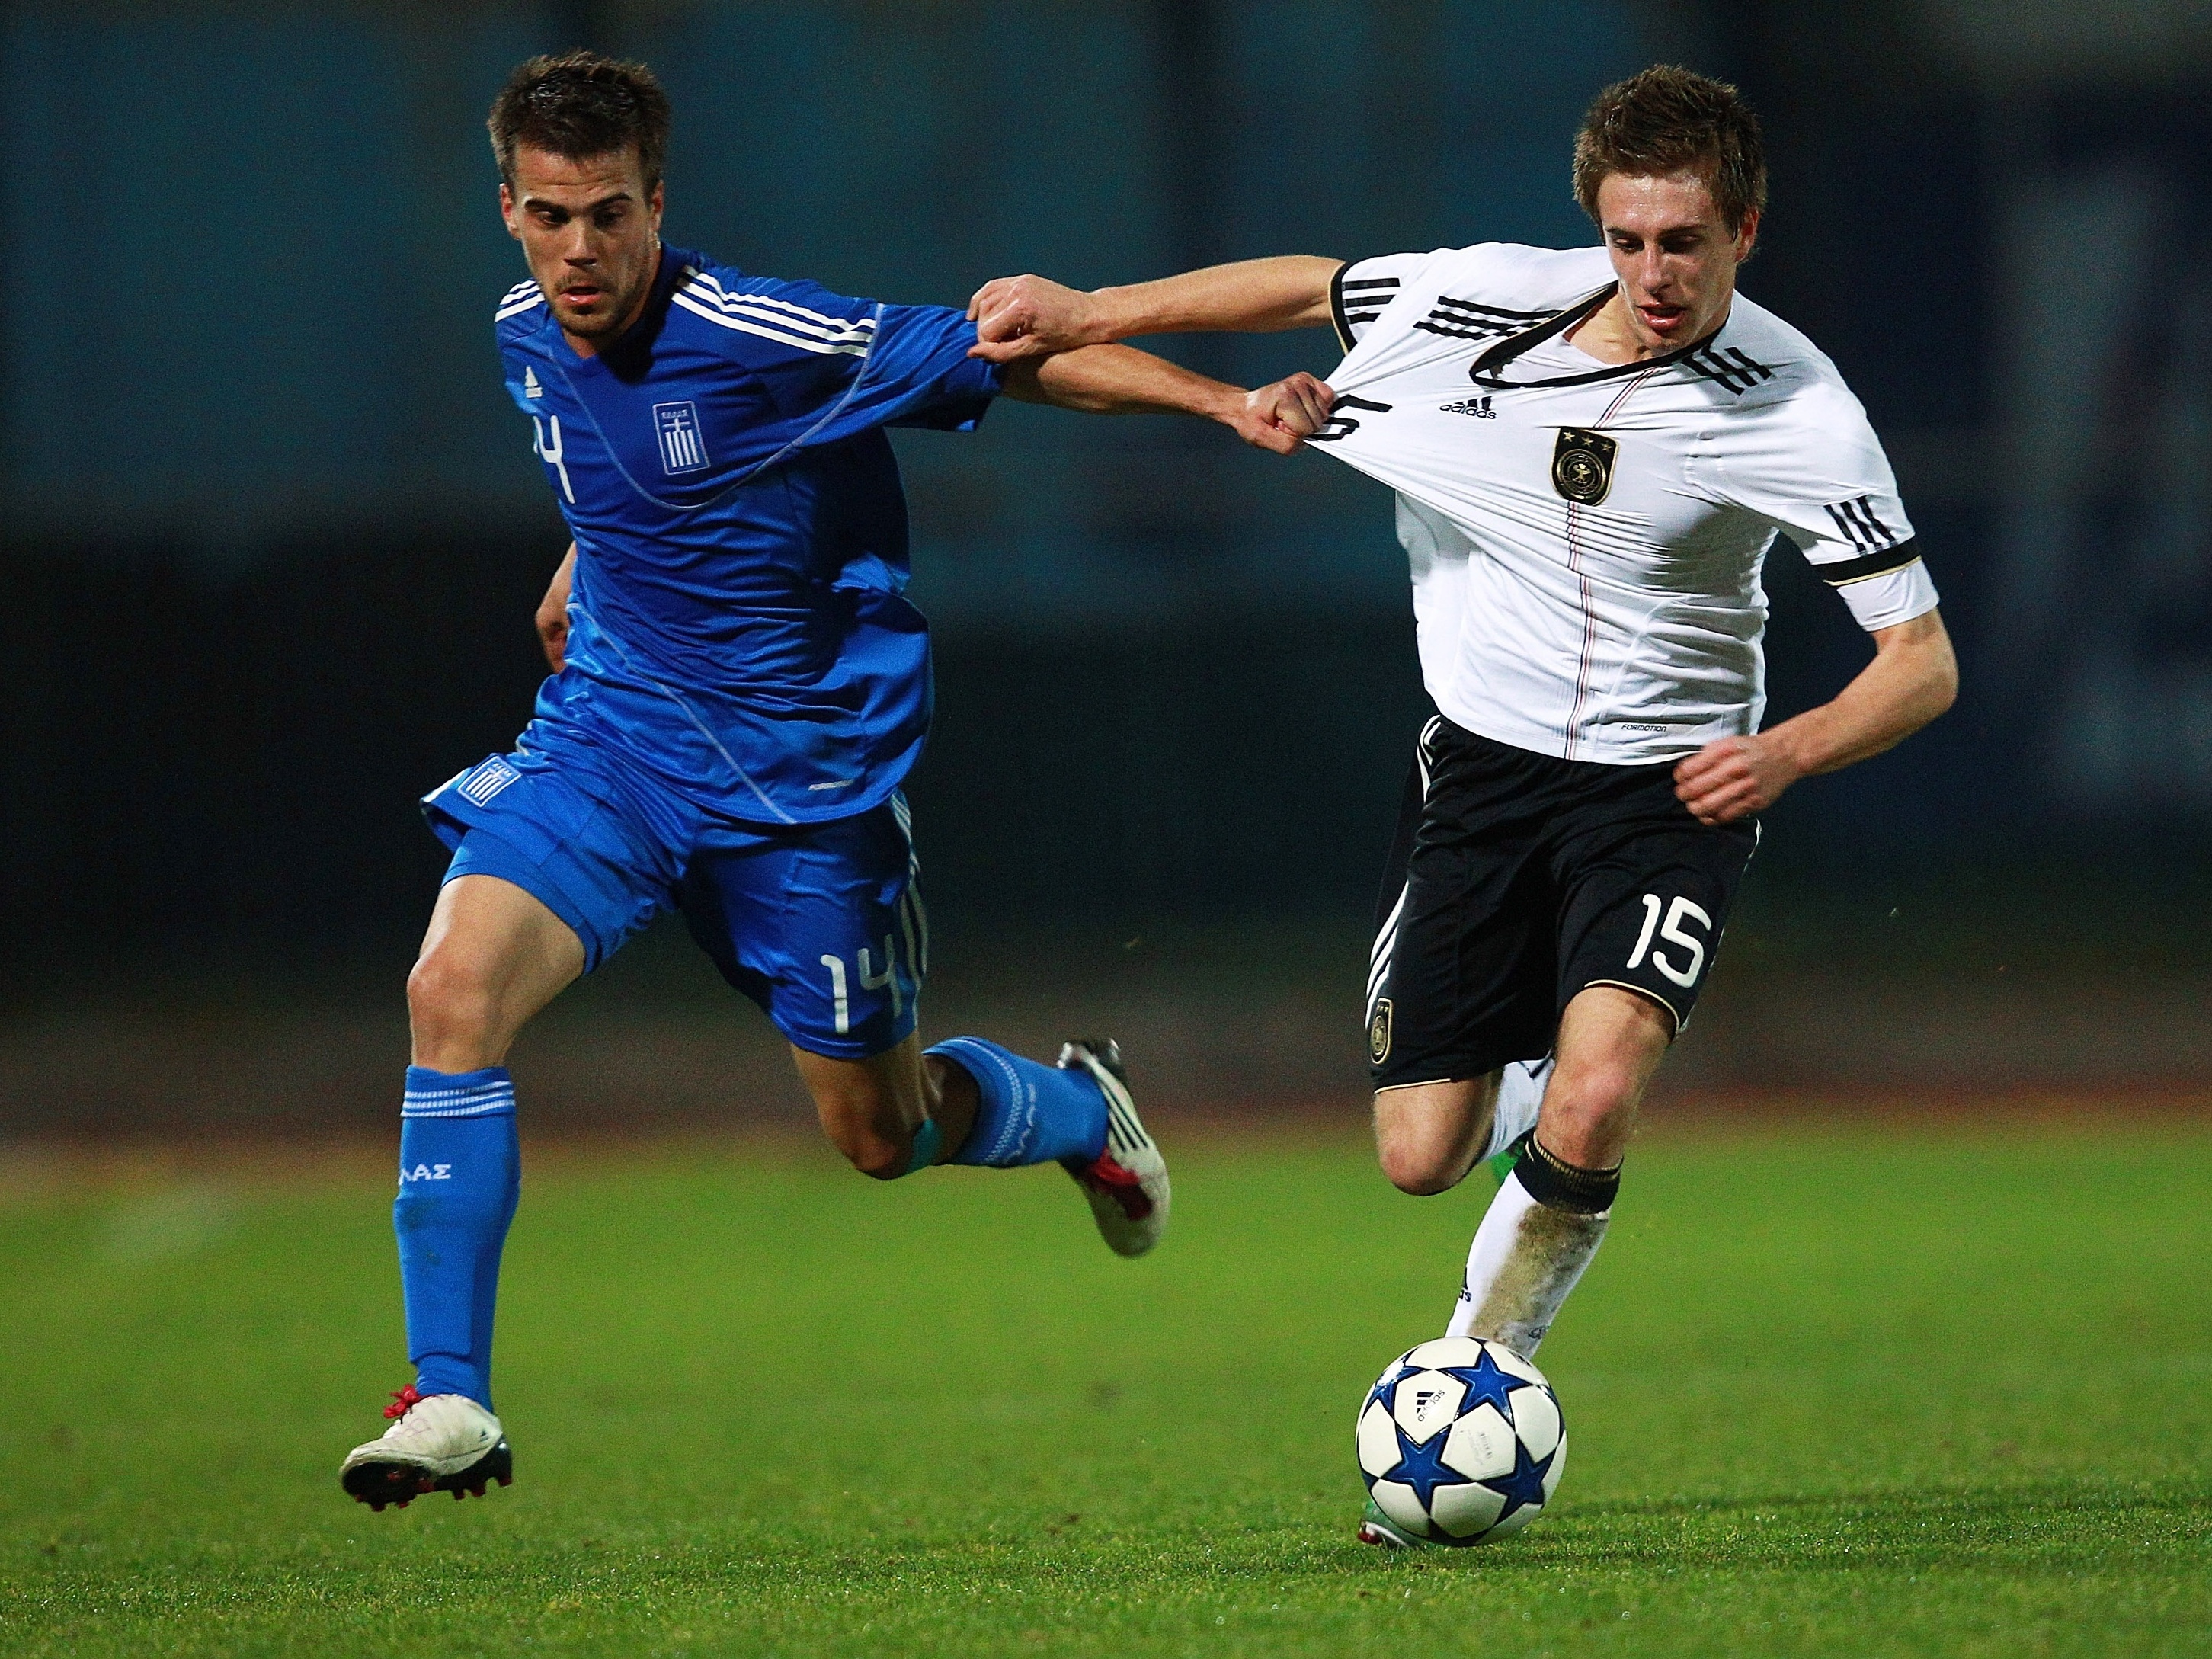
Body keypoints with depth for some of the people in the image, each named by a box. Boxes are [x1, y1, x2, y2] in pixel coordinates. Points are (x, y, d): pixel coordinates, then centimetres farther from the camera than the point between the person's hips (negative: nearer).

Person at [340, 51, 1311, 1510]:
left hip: (809, 774, -4)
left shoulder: (760, 337, -21)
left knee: (882, 1133, 9)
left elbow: (1015, 355, -17)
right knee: (456, 986, -23)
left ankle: (1081, 1109, 46)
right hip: (613, 741, 4)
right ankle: (451, 1400, -19)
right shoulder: (529, 342, -1)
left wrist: (1224, 401, -26)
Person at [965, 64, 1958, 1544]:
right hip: (1485, 760, 3)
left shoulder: (1799, 414, -17)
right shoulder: (1493, 300, -11)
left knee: (1588, 1108, -27)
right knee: (1420, 1157, 2)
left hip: (1667, 790, -3)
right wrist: (1088, 313, 10)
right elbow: (1309, 288, 10)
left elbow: (1923, 665, -13)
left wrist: (1790, 751, -31)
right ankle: (1528, 1081, 39)